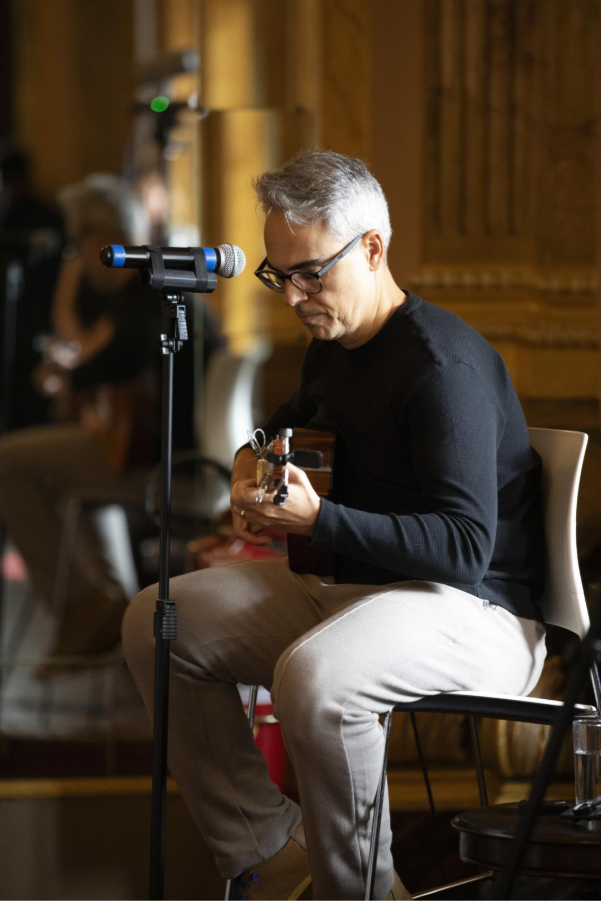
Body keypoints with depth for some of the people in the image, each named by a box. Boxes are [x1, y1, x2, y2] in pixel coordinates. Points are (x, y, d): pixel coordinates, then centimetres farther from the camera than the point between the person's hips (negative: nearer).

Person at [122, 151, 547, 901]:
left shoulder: (443, 366, -21)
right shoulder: (332, 344, 9)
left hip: (476, 612, -10)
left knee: (313, 677, -39)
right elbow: (297, 419, 35)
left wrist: (318, 520, -35)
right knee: (156, 622, 0)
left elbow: (466, 547, -27)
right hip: (351, 585, 10)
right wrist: (253, 461, 10)